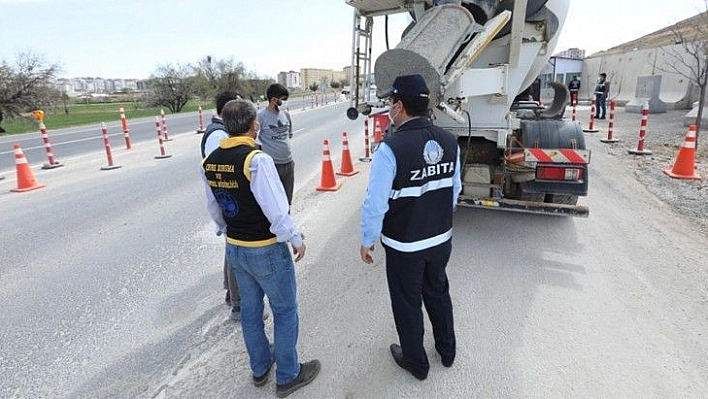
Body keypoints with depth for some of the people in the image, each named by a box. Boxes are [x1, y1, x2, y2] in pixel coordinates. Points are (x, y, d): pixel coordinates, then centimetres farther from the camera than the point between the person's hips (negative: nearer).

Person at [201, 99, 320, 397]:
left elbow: (213, 208, 9)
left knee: (250, 309, 22)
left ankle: (259, 368, 43)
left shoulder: (210, 161, -1)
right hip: (266, 250, -7)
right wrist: (296, 239, -10)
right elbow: (277, 210, -25)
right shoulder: (257, 160, -24)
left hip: (234, 248, 7)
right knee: (285, 311, 12)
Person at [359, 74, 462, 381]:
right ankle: (447, 351, 48)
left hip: (405, 246, -5)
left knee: (408, 303, 16)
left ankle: (416, 363, 39)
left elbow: (375, 204, -22)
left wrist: (367, 241, -6)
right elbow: (455, 190, 5)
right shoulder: (449, 142, -7)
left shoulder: (391, 149, -26)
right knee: (438, 292, 26)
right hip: (442, 240, 6)